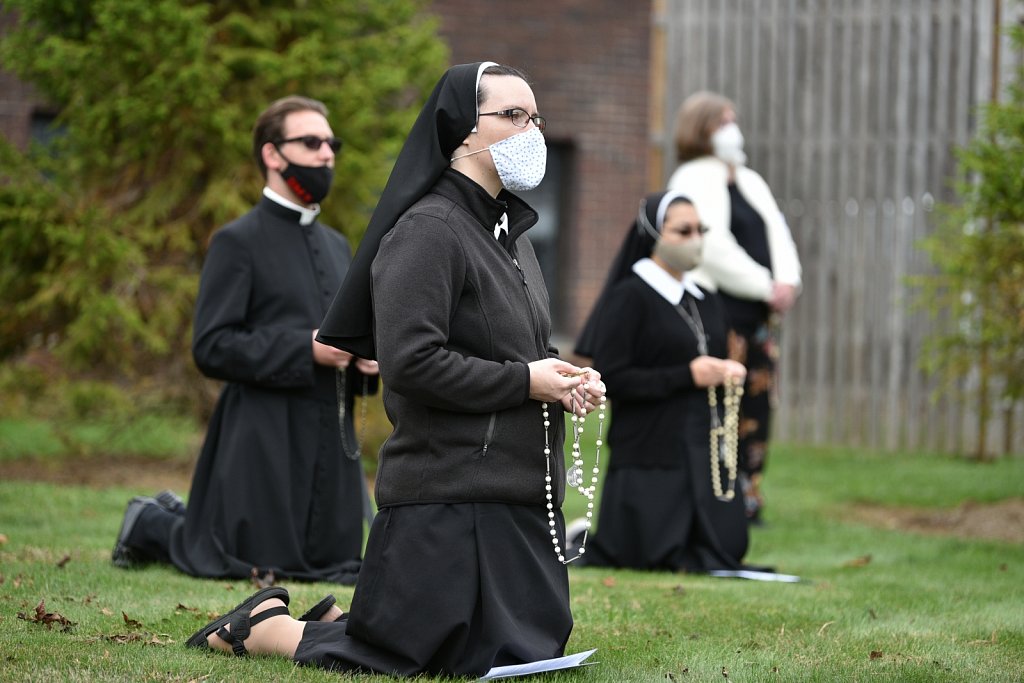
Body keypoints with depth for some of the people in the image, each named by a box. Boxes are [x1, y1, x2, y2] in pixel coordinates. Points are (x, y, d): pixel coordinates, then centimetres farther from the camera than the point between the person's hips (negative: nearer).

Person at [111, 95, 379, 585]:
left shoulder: (337, 245, 19)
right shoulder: (237, 243, -6)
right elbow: (211, 347, -14)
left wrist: (363, 358, 2)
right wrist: (307, 349, -20)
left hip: (332, 433, 7)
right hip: (262, 437, -7)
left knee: (333, 561, 7)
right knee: (252, 562, -9)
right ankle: (151, 524, 21)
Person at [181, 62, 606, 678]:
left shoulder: (511, 233, 16)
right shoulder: (426, 230, -14)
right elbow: (410, 362, -24)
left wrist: (569, 380, 3)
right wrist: (525, 382, -18)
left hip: (518, 494, 9)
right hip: (447, 494, -9)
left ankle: (344, 619, 29)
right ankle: (261, 625, 18)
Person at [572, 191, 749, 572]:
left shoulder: (704, 302, 14)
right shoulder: (629, 297, -9)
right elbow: (610, 379, -16)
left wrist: (729, 373, -1)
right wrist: (686, 375, -19)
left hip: (705, 450, 7)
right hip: (651, 454, -7)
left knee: (726, 554, 2)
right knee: (659, 561, -9)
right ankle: (583, 540, 21)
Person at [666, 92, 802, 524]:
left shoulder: (751, 182, 22)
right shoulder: (693, 180, -5)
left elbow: (778, 235, 17)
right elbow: (714, 246, -14)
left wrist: (787, 282, -3)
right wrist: (766, 286, -14)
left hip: (759, 311, 8)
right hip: (718, 307, -8)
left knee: (757, 407, 6)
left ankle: (747, 500, 10)